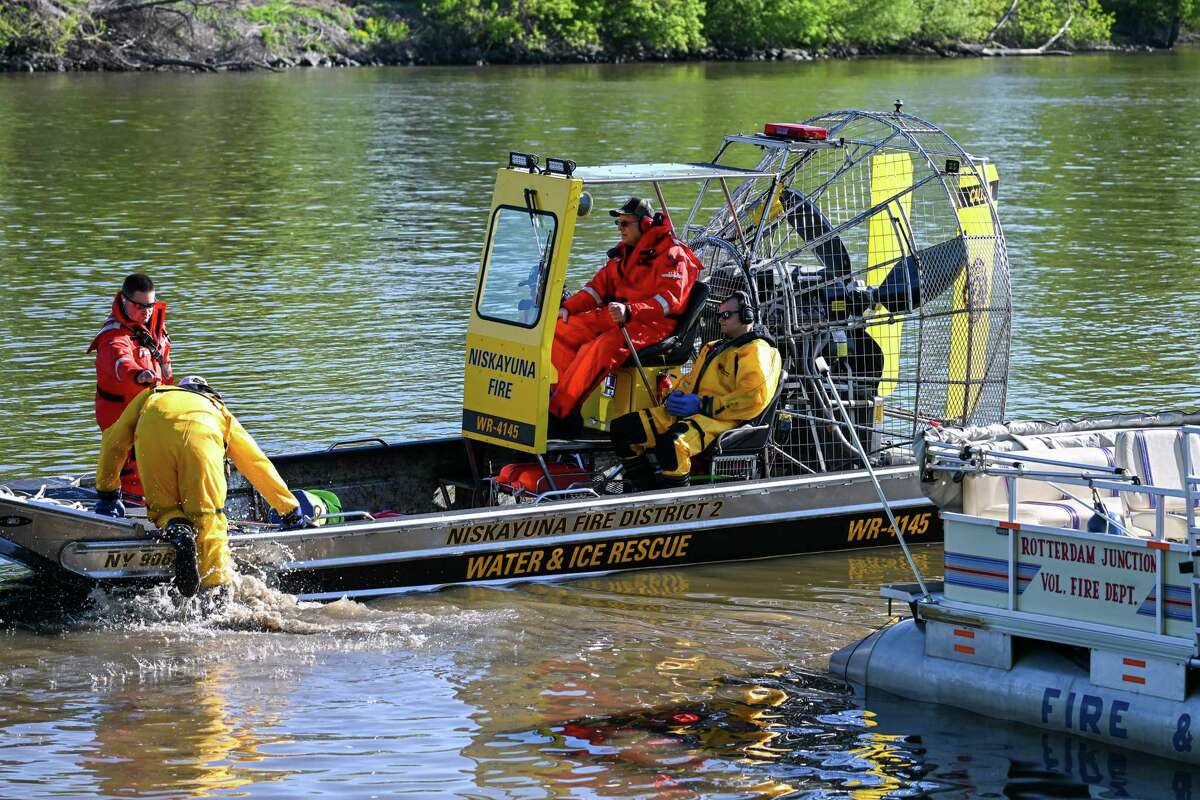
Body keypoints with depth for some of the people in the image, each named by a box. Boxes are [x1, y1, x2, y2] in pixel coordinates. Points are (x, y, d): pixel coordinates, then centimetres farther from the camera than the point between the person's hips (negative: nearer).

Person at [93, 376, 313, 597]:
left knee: (162, 507, 18)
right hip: (201, 435, 0)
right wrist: (292, 514, 53)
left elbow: (114, 441, 37)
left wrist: (107, 495, 46)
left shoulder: (151, 396, 45)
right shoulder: (221, 412, 44)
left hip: (152, 433, 0)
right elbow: (259, 466, 46)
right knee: (208, 520, 4)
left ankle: (175, 529, -13)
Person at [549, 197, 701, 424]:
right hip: (614, 317, 9)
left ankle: (558, 412, -37)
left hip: (652, 324, -9)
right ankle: (573, 386, -17)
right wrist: (567, 308, 3)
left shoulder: (671, 254, -8)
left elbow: (670, 299, -20)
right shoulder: (623, 252, 19)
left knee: (599, 347, -35)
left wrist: (629, 311, -34)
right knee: (559, 329, -6)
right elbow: (599, 286, 20)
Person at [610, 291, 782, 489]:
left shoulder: (756, 351, -2)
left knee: (672, 443, -40)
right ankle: (647, 492, 1)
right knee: (621, 428, -2)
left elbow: (755, 398, -17)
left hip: (718, 421, -10)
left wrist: (703, 405, -17)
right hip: (683, 413, 10)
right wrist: (677, 395, 9)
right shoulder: (715, 347, 28)